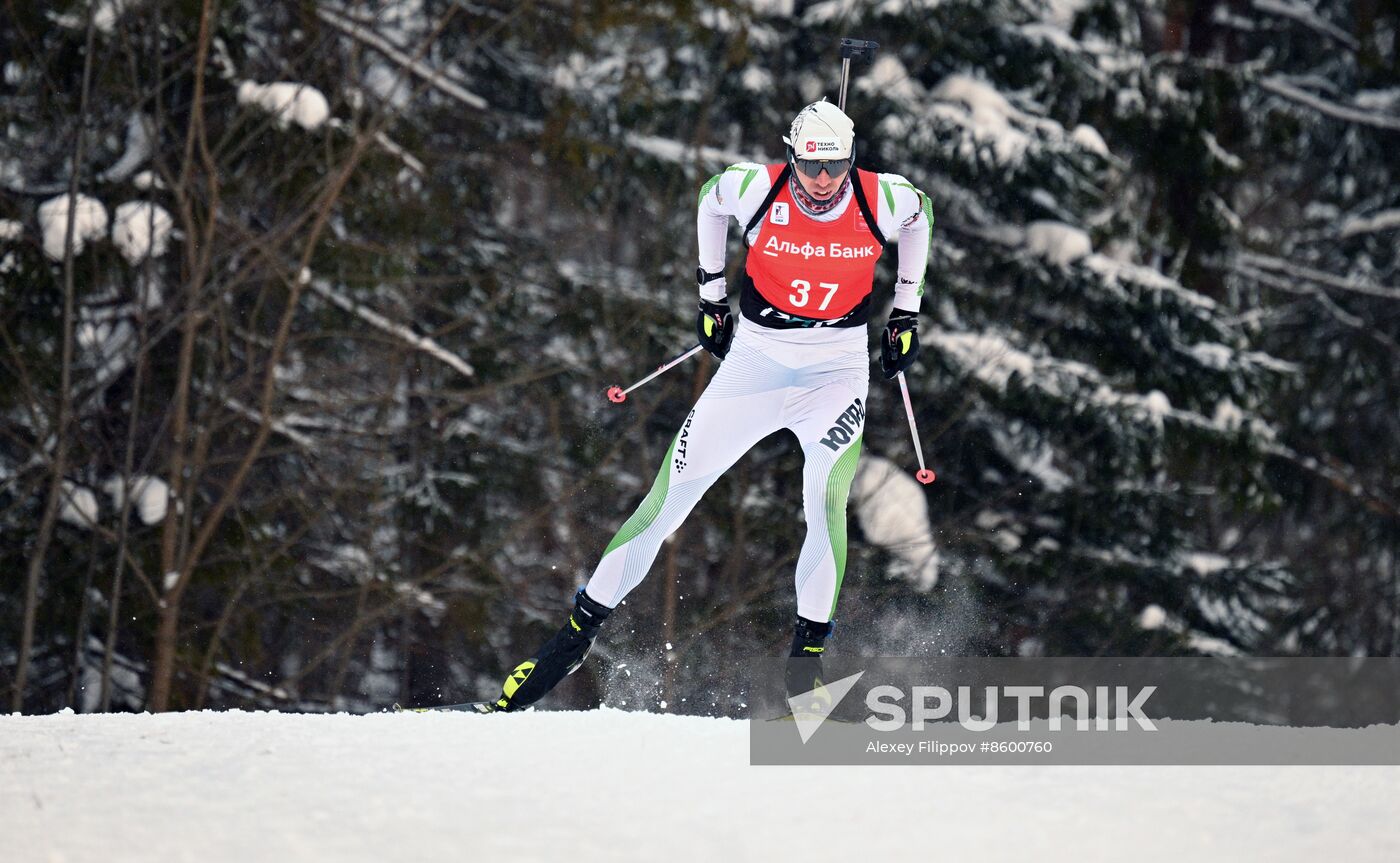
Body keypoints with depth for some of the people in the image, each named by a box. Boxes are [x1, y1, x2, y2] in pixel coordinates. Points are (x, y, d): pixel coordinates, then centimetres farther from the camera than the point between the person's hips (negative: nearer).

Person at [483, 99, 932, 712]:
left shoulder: (882, 199, -14)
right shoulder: (758, 189, -15)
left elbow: (919, 215, 11)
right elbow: (711, 200, 9)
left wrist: (907, 314, 12)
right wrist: (710, 295, 12)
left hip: (838, 368, 0)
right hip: (756, 359, 1)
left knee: (826, 497, -24)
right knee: (669, 495, -3)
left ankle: (808, 654, -12)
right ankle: (582, 627, 6)